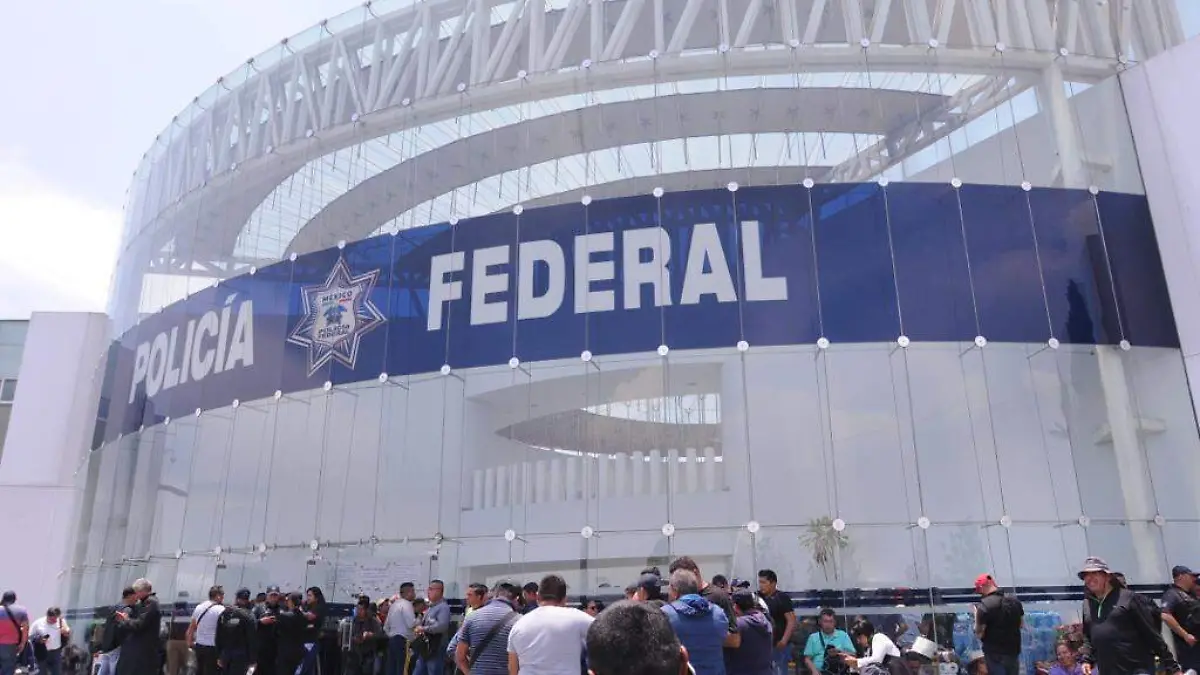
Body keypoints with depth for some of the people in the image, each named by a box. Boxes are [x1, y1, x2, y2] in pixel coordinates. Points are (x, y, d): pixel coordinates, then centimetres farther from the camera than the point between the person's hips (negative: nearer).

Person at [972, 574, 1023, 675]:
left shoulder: (984, 606, -21)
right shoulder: (1014, 601, -1)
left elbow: (979, 634, -16)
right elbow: (1021, 624, 13)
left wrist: (976, 615, -3)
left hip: (995, 654, -6)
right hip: (1013, 651, 6)